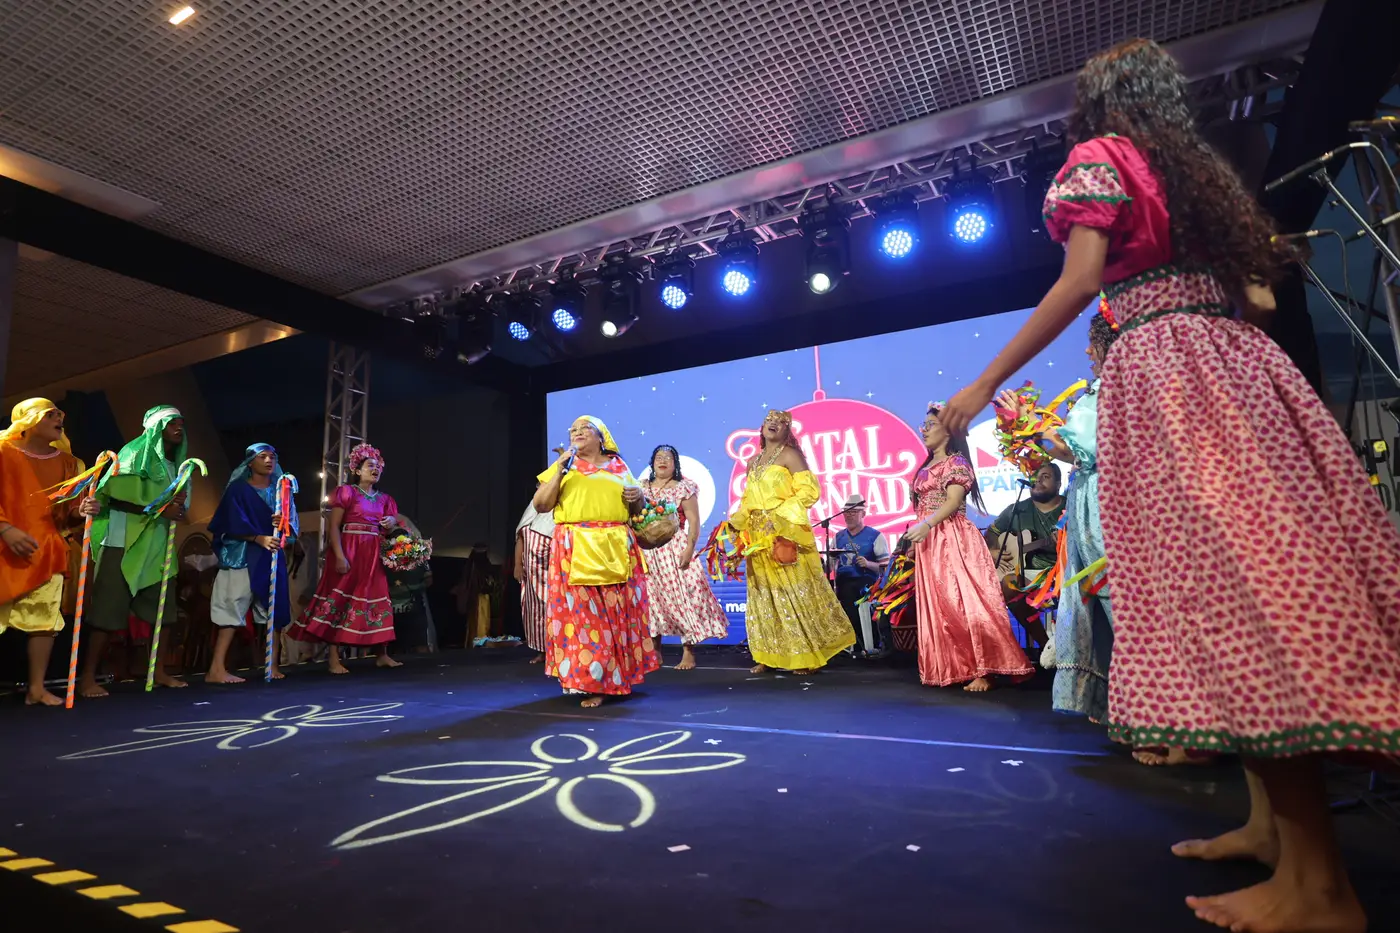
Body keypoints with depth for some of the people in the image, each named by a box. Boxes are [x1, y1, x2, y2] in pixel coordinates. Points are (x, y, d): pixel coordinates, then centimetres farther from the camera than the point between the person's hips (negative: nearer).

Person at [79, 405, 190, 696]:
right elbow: (114, 496, -14)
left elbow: (180, 502, 19)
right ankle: (88, 677, 2)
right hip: (124, 543, -7)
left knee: (163, 609, 6)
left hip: (157, 546, 7)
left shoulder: (175, 465, 16)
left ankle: (158, 670, 14)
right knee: (109, 609, -6)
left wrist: (179, 507, -5)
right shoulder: (134, 453, -4)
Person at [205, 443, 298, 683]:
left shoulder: (279, 490, 14)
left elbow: (292, 523, 7)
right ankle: (216, 669, -8)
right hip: (242, 557, -4)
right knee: (233, 610, -9)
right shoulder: (238, 489, 2)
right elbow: (235, 524, -9)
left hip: (273, 557, 4)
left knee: (274, 610, 3)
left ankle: (272, 665, 10)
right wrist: (259, 539, -24)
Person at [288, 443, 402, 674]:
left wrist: (392, 524, -6)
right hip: (349, 553, -5)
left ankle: (382, 655, 10)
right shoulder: (346, 492, 0)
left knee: (378, 600, 5)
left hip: (374, 555, 5)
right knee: (341, 598, -7)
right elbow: (333, 527, -8)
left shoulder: (384, 499, 15)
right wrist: (339, 556, -18)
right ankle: (333, 658, -4)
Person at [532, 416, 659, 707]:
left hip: (616, 550, 2)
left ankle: (619, 676, 17)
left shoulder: (619, 467, 15)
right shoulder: (563, 467, 12)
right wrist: (559, 472, -7)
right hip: (577, 550, -1)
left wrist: (637, 496, -2)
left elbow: (636, 510, 20)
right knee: (582, 613, -7)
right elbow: (540, 505, 3)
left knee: (619, 613, 2)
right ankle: (591, 683, -2)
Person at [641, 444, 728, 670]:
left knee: (681, 596, -6)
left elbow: (694, 521, -6)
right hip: (648, 551, 4)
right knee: (653, 598, 6)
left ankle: (688, 654, 0)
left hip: (675, 550, -4)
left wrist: (689, 548, -17)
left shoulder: (684, 488, 1)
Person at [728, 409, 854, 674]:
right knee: (765, 595, 8)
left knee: (795, 593, -4)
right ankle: (770, 655, 15)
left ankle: (807, 655, 6)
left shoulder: (789, 455, -3)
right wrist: (737, 520, 7)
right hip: (758, 537, 7)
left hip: (785, 534, -7)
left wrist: (780, 513, -18)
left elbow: (809, 491, -12)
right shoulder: (753, 461, 16)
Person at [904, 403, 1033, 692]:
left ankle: (982, 671, -8)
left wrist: (927, 524, -28)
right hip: (928, 542, 8)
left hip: (953, 540, -8)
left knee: (964, 602, -12)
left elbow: (953, 501, -16)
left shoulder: (956, 461, -4)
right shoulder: (926, 467, 19)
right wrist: (914, 539, 16)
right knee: (937, 606, 8)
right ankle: (948, 668, 15)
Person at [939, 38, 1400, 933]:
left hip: (1166, 370, -8)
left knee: (1219, 575, -14)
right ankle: (1274, 819, 10)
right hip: (1242, 363, 9)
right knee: (1258, 561, 4)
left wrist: (986, 382, -12)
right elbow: (1261, 297, 21)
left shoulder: (1097, 160, 6)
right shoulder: (1201, 168, 26)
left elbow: (1082, 280, -10)